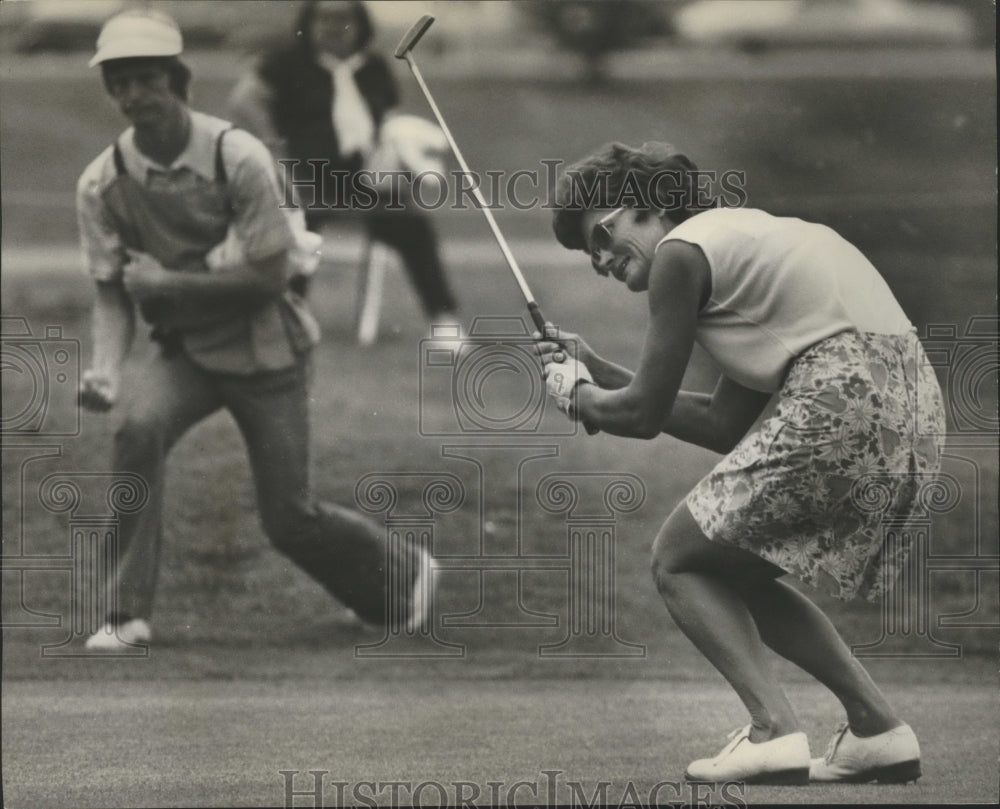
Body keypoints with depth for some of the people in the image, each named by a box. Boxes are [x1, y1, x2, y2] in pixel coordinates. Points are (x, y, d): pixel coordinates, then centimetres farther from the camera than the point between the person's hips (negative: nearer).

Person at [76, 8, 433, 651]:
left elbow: (270, 275, -18)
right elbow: (112, 291, -4)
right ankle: (129, 614, -21)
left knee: (291, 519, 1)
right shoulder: (102, 183, -8)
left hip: (265, 350, -3)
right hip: (184, 351, 3)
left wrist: (166, 283, -20)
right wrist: (107, 369, -23)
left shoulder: (238, 158, -20)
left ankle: (403, 573, 32)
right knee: (137, 426, -29)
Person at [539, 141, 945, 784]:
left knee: (680, 561, 5)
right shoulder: (745, 233, 28)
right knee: (734, 571, 22)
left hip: (840, 404, -9)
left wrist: (576, 397, 23)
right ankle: (878, 727, 15)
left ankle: (775, 731, -11)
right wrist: (600, 373, 28)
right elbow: (727, 427, 26)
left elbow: (644, 415, 3)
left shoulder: (680, 251, 1)